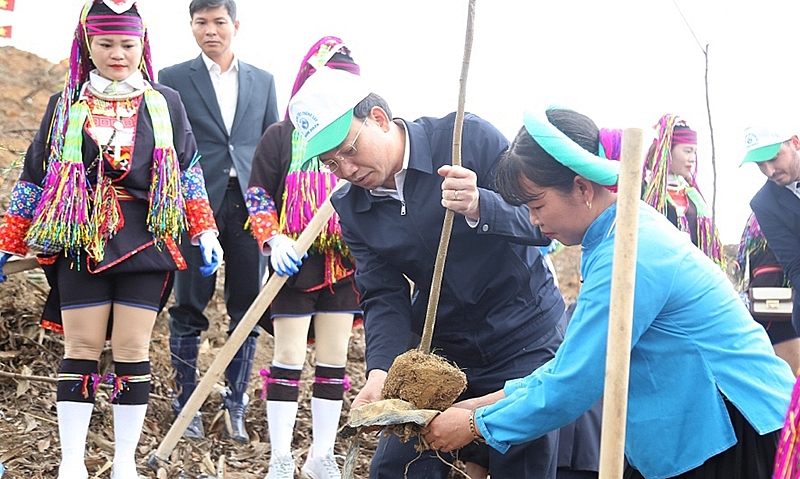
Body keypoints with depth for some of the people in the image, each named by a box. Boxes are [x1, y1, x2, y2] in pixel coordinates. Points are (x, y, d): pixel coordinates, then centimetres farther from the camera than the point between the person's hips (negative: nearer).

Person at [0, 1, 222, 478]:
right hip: (80, 241, 0)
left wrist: (204, 232, 2)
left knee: (132, 348, 1)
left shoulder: (166, 104, 7)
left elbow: (189, 171, 12)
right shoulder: (65, 106, 7)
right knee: (82, 347, 0)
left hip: (146, 241, 0)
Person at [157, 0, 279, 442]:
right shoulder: (174, 79, 5)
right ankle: (186, 404, 12)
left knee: (248, 310, 4)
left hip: (248, 204, 3)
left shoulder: (263, 81, 13)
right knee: (188, 309, 2)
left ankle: (236, 404, 14)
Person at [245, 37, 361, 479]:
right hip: (295, 264, -3)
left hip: (344, 264, 4)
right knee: (289, 356, 0)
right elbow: (257, 195, -2)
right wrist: (274, 240, -17)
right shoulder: (281, 136, -3)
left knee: (334, 357, 7)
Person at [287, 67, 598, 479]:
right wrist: (380, 372, -22)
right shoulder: (352, 207, 0)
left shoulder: (467, 137, -15)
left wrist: (479, 207, -36)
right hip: (439, 349, 4)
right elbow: (383, 298, -4)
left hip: (523, 341, -4)